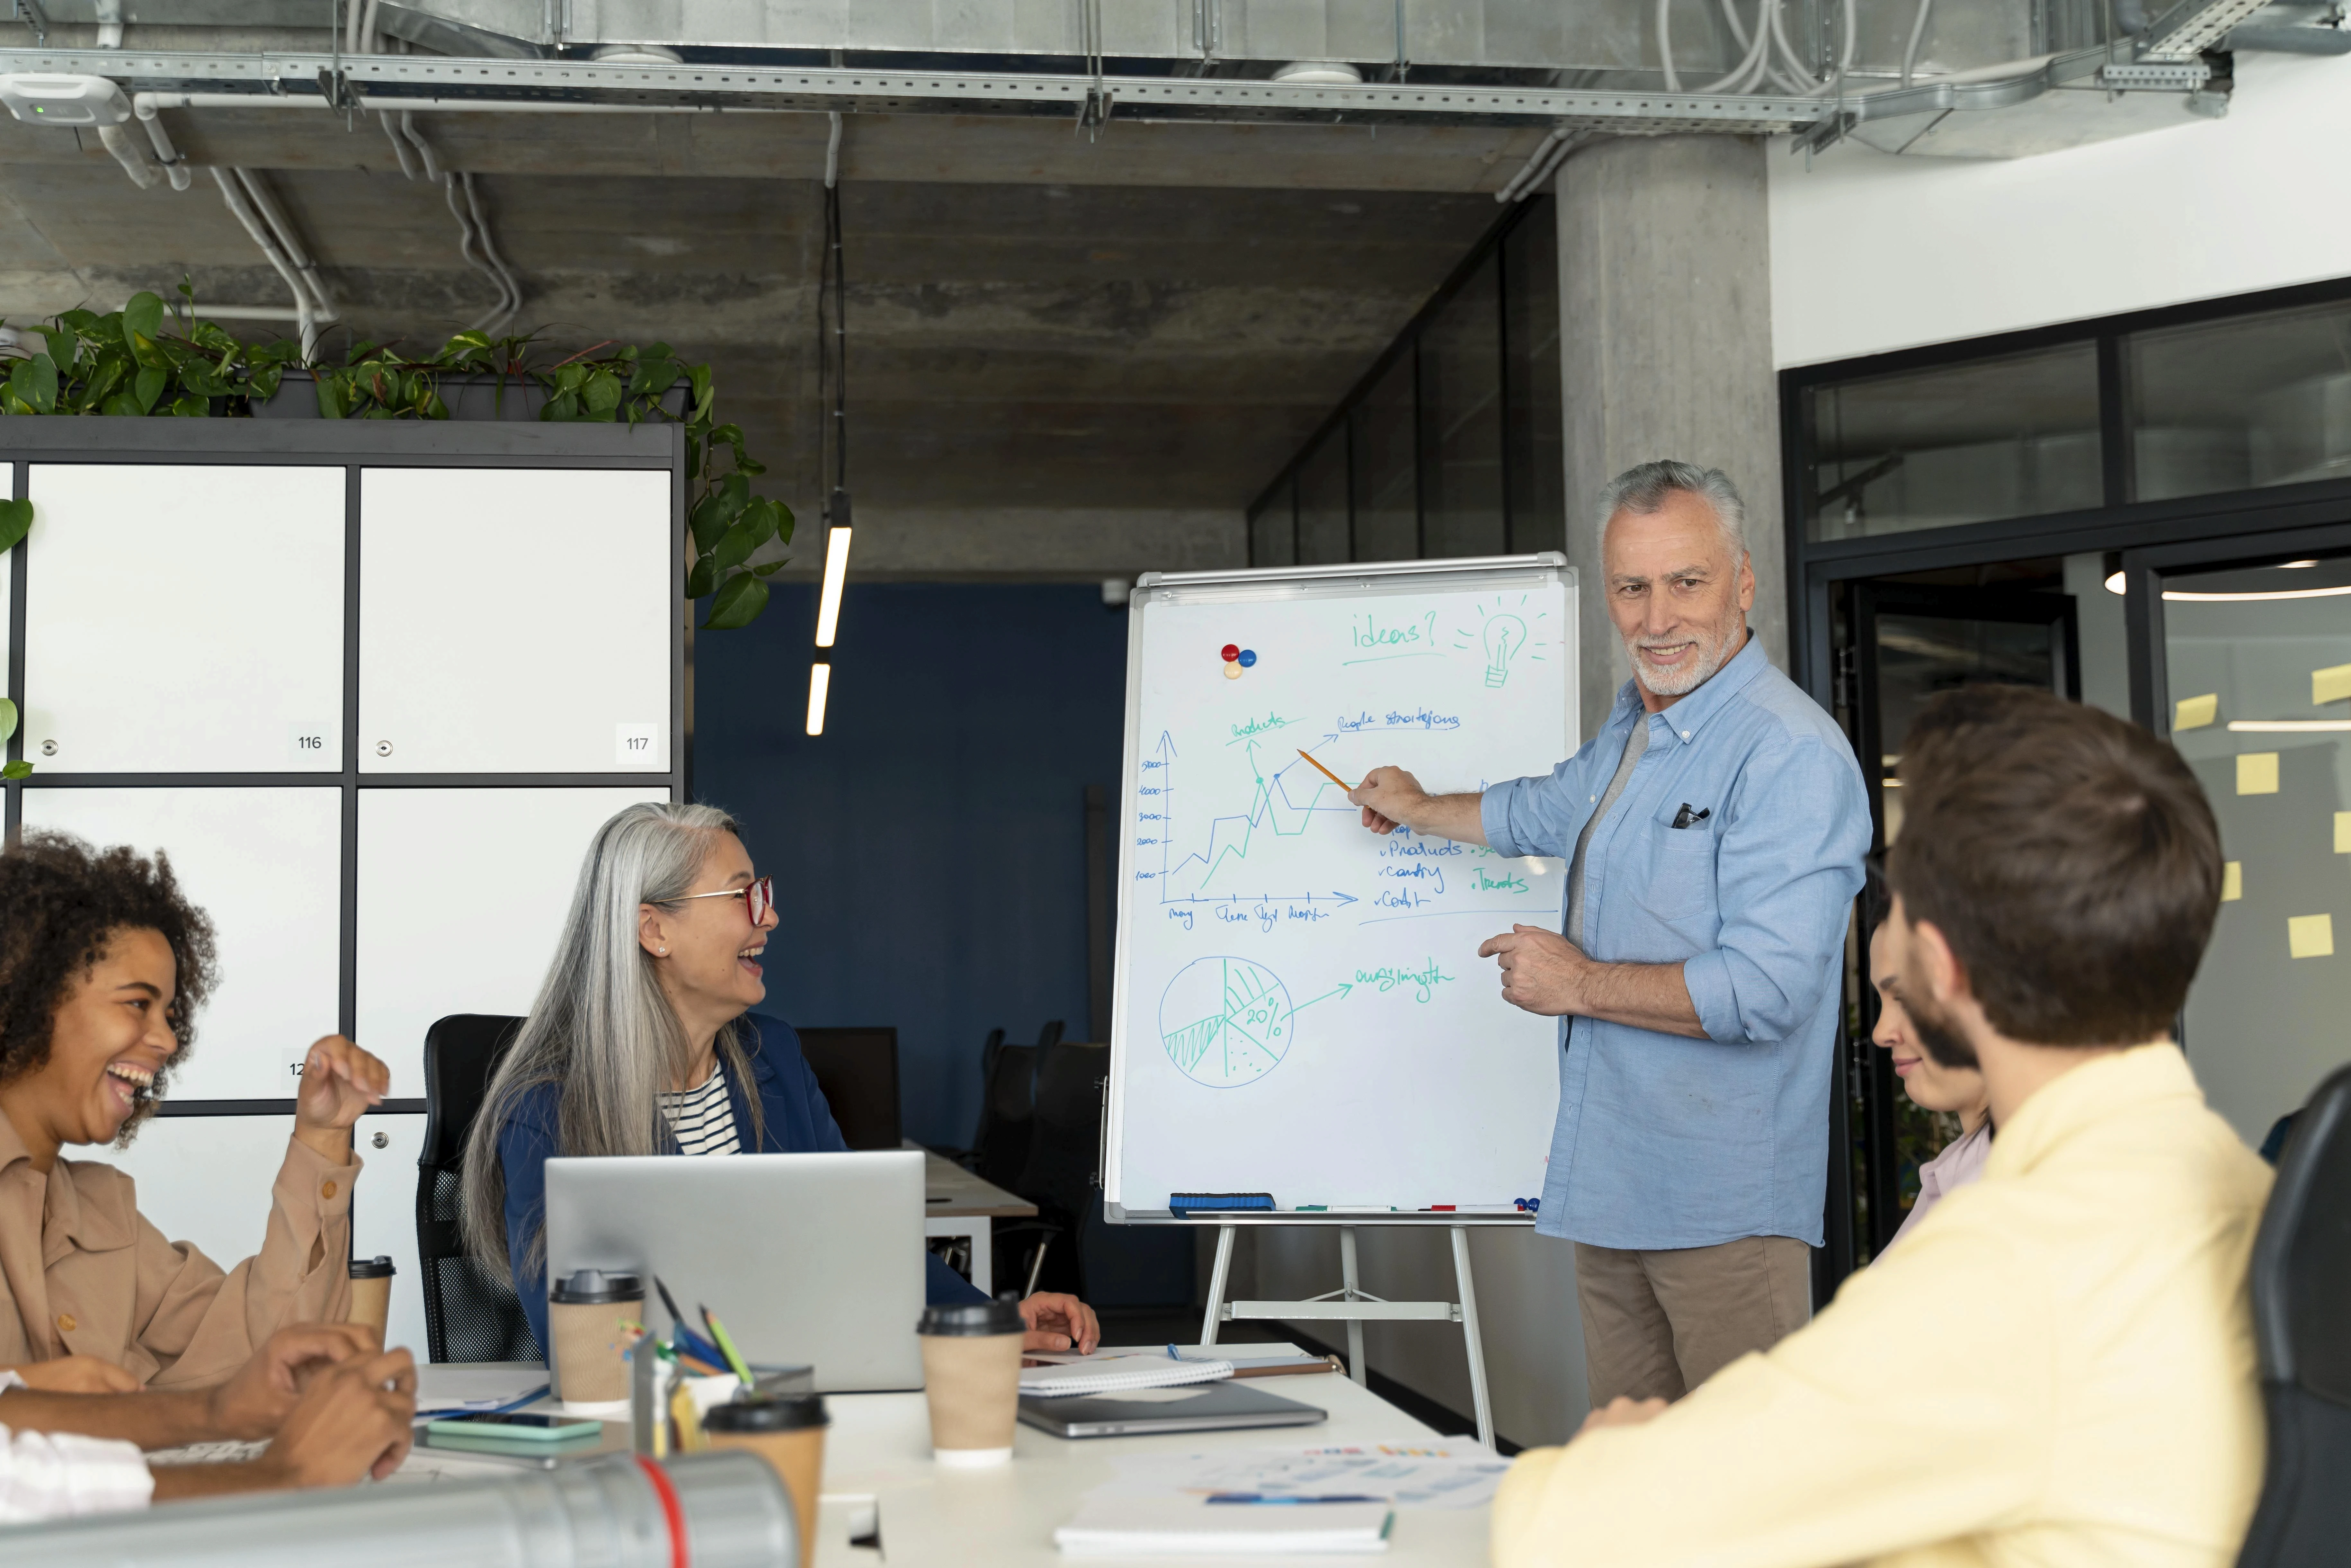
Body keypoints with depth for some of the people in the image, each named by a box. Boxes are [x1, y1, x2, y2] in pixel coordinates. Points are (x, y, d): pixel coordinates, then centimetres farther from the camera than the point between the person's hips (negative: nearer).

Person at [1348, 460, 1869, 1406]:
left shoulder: (1790, 754, -15)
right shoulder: (1633, 729, 16)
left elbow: (1765, 991, -23)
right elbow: (1544, 812, 40)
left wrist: (1582, 984, -12)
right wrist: (1421, 810, 54)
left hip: (1727, 1208, -9)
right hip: (1613, 1188, 9)